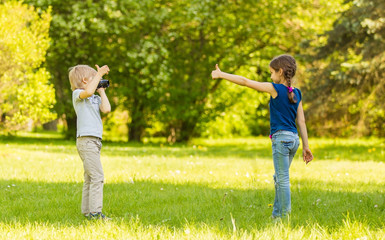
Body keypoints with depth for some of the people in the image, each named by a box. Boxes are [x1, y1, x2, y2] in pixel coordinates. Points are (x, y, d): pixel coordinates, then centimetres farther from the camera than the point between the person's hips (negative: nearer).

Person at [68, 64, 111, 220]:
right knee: (97, 176, -14)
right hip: (86, 141, -9)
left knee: (90, 178, 12)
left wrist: (102, 92, 10)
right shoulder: (77, 94, -4)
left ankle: (87, 211, 17)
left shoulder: (96, 98, 17)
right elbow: (88, 92, -27)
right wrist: (100, 74, -19)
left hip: (94, 141, 9)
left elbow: (106, 109, 1)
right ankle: (95, 212, -14)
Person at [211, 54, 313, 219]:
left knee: (283, 179, -4)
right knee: (279, 178, 17)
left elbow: (245, 82, -7)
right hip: (294, 138, 7)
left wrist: (221, 75, 0)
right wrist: (306, 146, 13)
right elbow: (301, 121, 10)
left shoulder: (275, 89, -9)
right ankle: (277, 213, 23)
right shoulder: (296, 93, 9)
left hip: (281, 138, -7)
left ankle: (285, 215, -2)